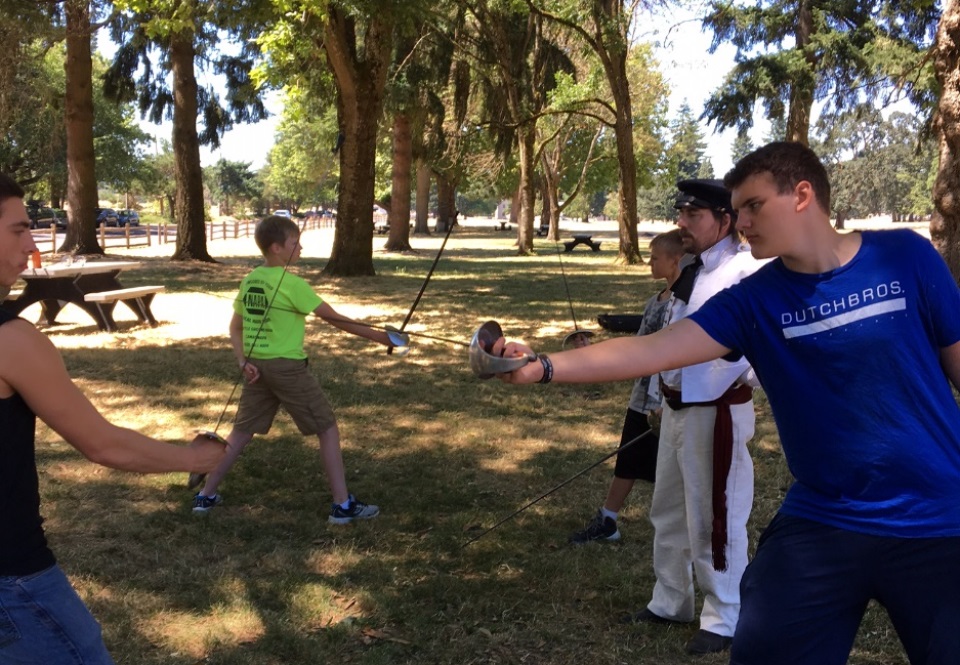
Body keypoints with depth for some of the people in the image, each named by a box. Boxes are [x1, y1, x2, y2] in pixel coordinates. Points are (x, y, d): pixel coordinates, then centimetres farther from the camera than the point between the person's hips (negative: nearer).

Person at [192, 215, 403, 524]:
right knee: (328, 429, 2)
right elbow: (334, 318, -13)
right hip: (288, 367, -7)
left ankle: (205, 495, 23)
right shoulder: (292, 284, -14)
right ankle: (343, 505, 3)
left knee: (242, 431, 18)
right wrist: (377, 335, -8)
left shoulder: (249, 281, 6)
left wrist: (243, 362, 4)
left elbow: (235, 328, 10)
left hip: (258, 366, 7)